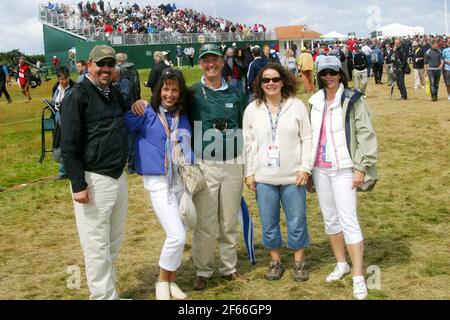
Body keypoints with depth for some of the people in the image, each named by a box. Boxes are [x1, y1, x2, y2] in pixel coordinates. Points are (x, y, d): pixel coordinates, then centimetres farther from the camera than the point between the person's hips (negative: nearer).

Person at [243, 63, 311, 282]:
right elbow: (248, 143, 5)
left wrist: (305, 168, -7)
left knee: (297, 222, 7)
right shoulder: (252, 109, 2)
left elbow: (307, 139, -1)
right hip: (263, 178, 1)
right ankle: (275, 261, 28)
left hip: (293, 176, -1)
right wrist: (249, 173, 1)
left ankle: (299, 262, 25)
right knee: (269, 224, 11)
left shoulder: (297, 106, -2)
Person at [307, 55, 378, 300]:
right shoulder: (315, 102, 10)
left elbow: (366, 135, -8)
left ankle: (358, 277, -1)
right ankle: (341, 264, 30)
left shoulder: (353, 100, -5)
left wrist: (361, 167, -13)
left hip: (343, 168, -5)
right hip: (320, 168, 6)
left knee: (348, 220, -8)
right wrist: (308, 169, 14)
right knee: (330, 219, 13)